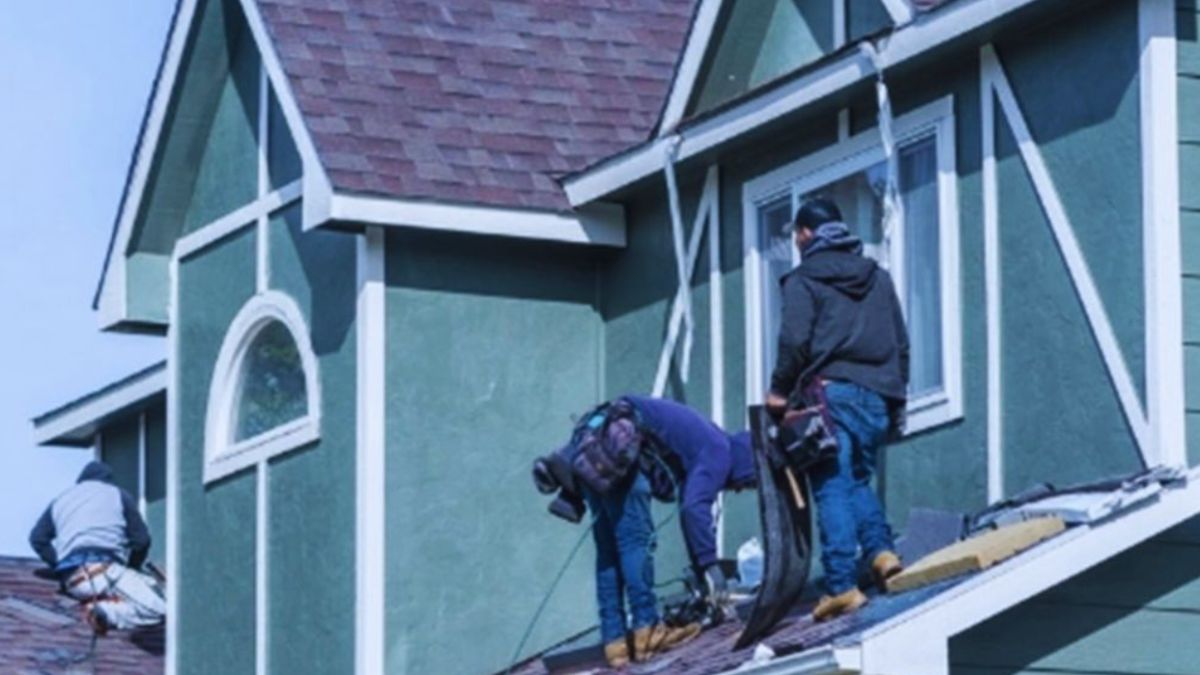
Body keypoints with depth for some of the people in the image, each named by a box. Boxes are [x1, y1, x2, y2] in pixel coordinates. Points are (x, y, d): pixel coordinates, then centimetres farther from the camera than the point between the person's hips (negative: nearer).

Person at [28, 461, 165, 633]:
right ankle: (107, 612, -34)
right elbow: (142, 540, 12)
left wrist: (60, 567, 22)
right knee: (157, 609, -12)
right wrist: (131, 570, 27)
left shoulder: (61, 500, 29)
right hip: (103, 569, -6)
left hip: (71, 580, 6)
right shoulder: (118, 495, 18)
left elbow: (37, 538, 21)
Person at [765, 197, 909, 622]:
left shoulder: (804, 280, 1)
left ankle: (842, 586, -13)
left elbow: (795, 340, -10)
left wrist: (780, 389, 2)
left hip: (831, 392, -5)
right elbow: (901, 344, 20)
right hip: (879, 396, 6)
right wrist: (896, 400, 25)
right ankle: (881, 550, -5)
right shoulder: (877, 278, 19)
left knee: (832, 489, -6)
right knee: (858, 480, 18)